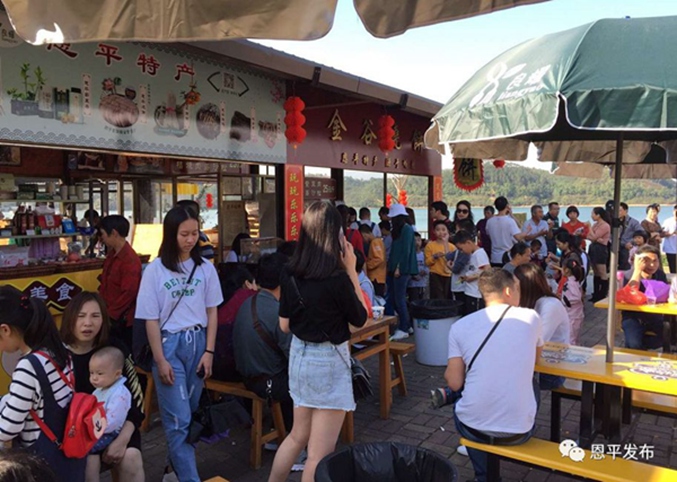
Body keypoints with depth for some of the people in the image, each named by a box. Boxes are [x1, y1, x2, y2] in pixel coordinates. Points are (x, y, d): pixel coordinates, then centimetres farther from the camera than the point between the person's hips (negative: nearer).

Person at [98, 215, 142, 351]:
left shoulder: (130, 260, -19)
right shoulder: (112, 255, 10)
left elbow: (128, 293, -22)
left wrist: (110, 316, -16)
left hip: (123, 322, -8)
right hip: (111, 320, 9)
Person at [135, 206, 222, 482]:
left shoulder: (205, 268, 1)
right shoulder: (155, 270, -6)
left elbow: (211, 312, 6)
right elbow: (151, 319, -4)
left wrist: (209, 351, 1)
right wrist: (160, 360, -7)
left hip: (197, 342, 3)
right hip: (169, 344, -3)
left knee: (190, 412, 12)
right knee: (179, 418, -3)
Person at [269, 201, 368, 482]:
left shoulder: (289, 274, -3)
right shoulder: (337, 278, -21)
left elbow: (284, 325, 5)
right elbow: (360, 320, -5)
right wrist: (351, 270, -6)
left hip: (299, 356, 7)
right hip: (329, 361, -7)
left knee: (298, 436, 26)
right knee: (319, 453, 7)